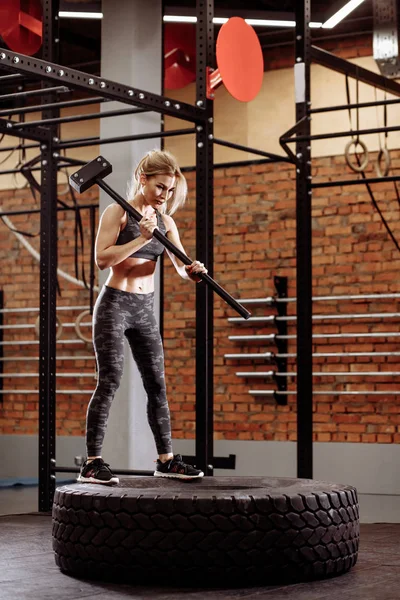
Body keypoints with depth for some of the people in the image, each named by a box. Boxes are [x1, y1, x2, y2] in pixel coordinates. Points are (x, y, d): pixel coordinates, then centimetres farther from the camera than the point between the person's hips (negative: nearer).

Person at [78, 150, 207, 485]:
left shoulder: (165, 221, 9)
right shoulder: (118, 213, -6)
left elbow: (180, 265, 2)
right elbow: (102, 258, -17)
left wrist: (193, 271, -21)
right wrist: (142, 239, -23)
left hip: (145, 309, 6)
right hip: (114, 304, -6)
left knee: (157, 384, 8)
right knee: (110, 381, -11)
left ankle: (166, 459, 17)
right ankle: (92, 464, -9)